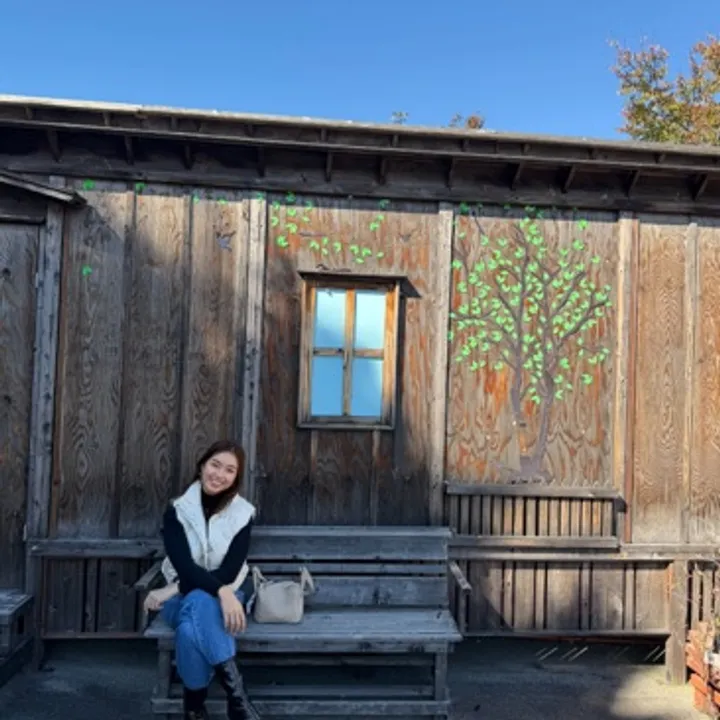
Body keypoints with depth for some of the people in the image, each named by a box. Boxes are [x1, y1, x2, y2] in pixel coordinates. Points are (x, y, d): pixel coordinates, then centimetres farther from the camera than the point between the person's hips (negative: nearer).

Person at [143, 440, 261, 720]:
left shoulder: (243, 514, -7)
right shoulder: (177, 511, -8)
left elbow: (229, 572, -14)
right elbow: (183, 566, -20)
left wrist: (172, 591, -22)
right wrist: (220, 591, -38)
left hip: (226, 595, 0)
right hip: (184, 597, 0)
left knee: (199, 604, -36)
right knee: (193, 623, -36)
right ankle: (236, 694, -29)